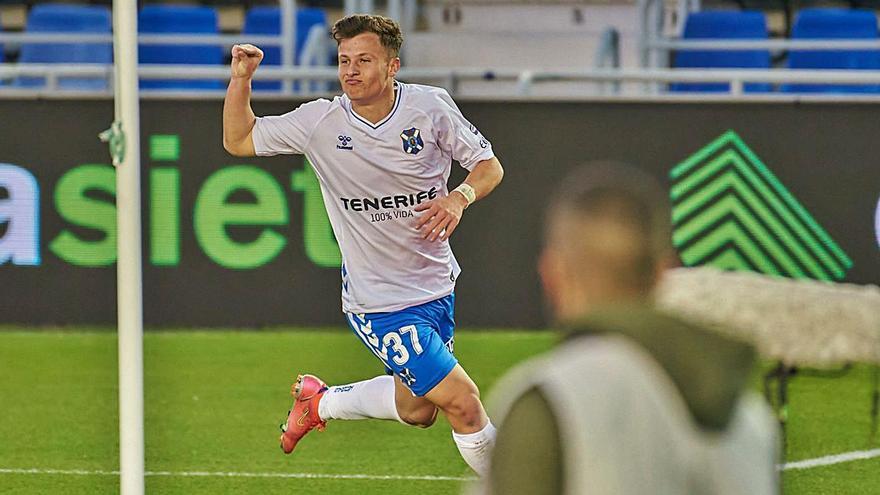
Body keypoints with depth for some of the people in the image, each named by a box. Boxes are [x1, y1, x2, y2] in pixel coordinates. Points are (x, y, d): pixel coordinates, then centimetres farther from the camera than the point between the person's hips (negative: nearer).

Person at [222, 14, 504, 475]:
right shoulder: (320, 122, -9)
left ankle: (319, 402, 42)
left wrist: (459, 197, -20)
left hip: (436, 288, 4)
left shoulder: (430, 106, -7)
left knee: (416, 411, 19)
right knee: (462, 401, -14)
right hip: (378, 303, -4)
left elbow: (489, 165, 1)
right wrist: (241, 78, -13)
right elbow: (238, 140, 3)